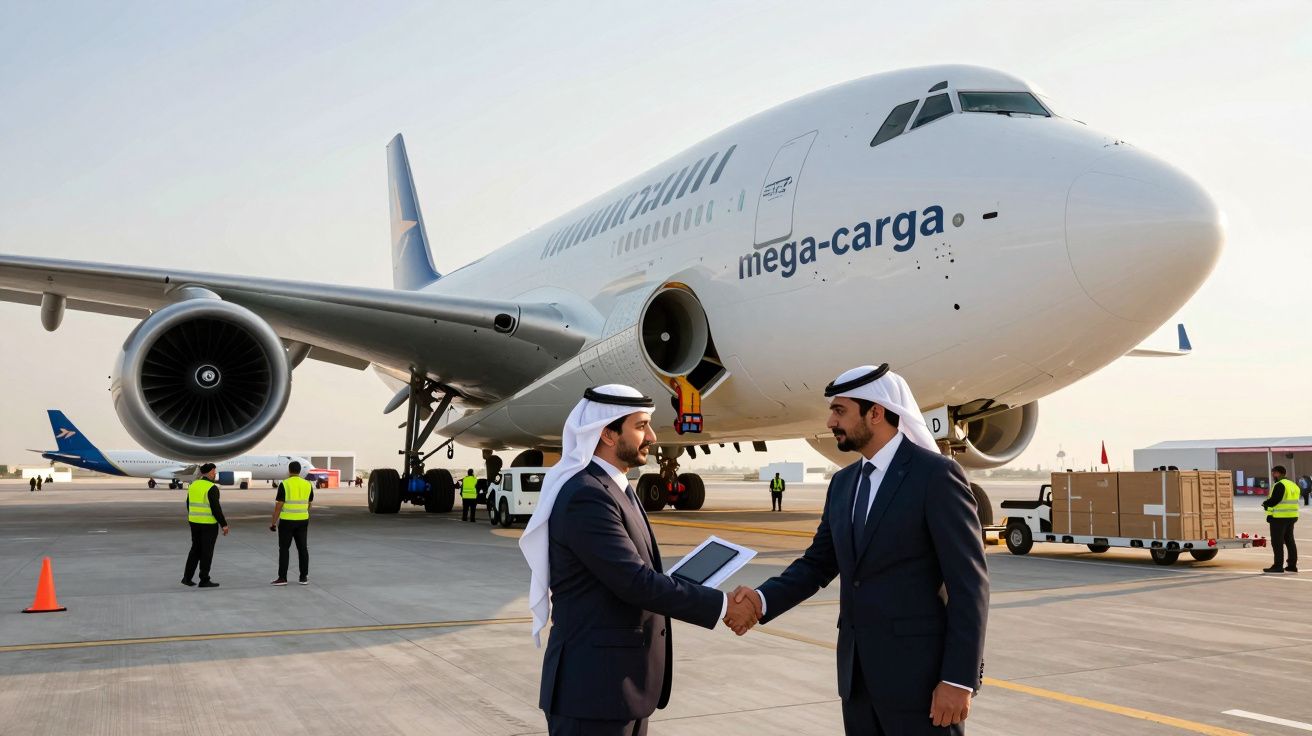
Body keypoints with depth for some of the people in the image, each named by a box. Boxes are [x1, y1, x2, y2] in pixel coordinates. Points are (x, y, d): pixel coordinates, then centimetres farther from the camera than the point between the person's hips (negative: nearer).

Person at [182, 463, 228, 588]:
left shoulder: (193, 485, 6)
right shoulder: (212, 488, -17)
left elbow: (189, 505, 13)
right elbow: (216, 508, -19)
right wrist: (224, 524, -13)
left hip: (194, 522, 7)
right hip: (209, 524, -7)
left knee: (195, 550, 16)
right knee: (207, 552, 1)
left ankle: (187, 577, 14)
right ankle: (204, 580, 6)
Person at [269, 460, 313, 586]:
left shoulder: (284, 484, -11)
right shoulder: (308, 484, 3)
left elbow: (278, 505, -12)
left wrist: (273, 523, -6)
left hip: (287, 521, -4)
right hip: (303, 521, 4)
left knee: (284, 549, 3)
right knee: (303, 548, 7)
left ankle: (282, 577, 1)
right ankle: (304, 577, 8)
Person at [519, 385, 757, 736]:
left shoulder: (611, 489, 13)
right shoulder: (586, 497, -19)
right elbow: (635, 582, -24)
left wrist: (705, 599, 1)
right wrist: (721, 606, -19)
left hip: (619, 681, 10)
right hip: (593, 685, -10)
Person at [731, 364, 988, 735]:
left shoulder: (936, 474, -11)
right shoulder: (843, 482, 11)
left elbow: (968, 583, -13)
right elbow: (819, 563, 13)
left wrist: (959, 678, -17)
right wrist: (763, 598, -6)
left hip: (918, 672, -7)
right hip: (858, 670, 7)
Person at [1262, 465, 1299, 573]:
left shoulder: (1279, 485, -15)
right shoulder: (1293, 485, 15)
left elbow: (1273, 501, -20)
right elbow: (1289, 501, 17)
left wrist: (1265, 503, 1)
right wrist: (1269, 503, 12)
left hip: (1279, 517, -9)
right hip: (1291, 516, 9)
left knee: (1277, 542, -5)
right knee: (1289, 540, 15)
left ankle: (1278, 566, -6)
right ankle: (1292, 565, 17)